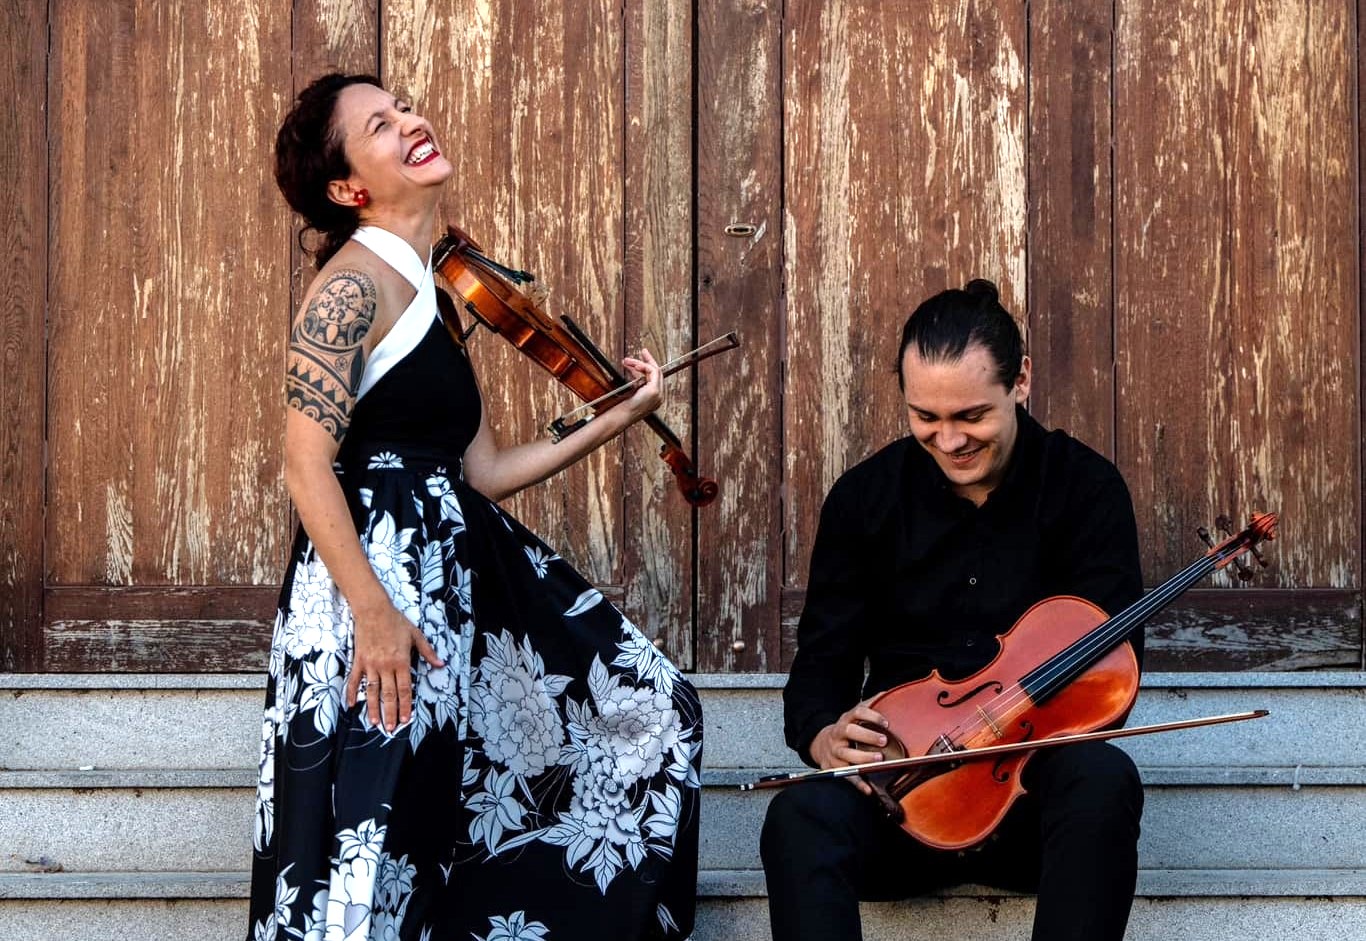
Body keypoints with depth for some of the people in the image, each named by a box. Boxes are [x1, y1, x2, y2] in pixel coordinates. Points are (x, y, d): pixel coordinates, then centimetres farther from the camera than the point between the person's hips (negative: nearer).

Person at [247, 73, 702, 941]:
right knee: (382, 825, -13)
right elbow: (307, 465, -19)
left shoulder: (437, 291, 16)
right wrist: (373, 613, -25)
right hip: (379, 566, -10)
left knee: (647, 708, 13)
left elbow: (485, 472, 15)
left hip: (462, 562, 10)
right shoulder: (355, 283, -12)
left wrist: (616, 421, 12)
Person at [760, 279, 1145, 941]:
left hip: (1033, 787, -1)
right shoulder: (864, 499, 5)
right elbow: (823, 659, 7)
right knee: (801, 817, -32)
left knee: (1103, 781, -36)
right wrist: (823, 737, -18)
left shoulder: (1086, 489, -1)